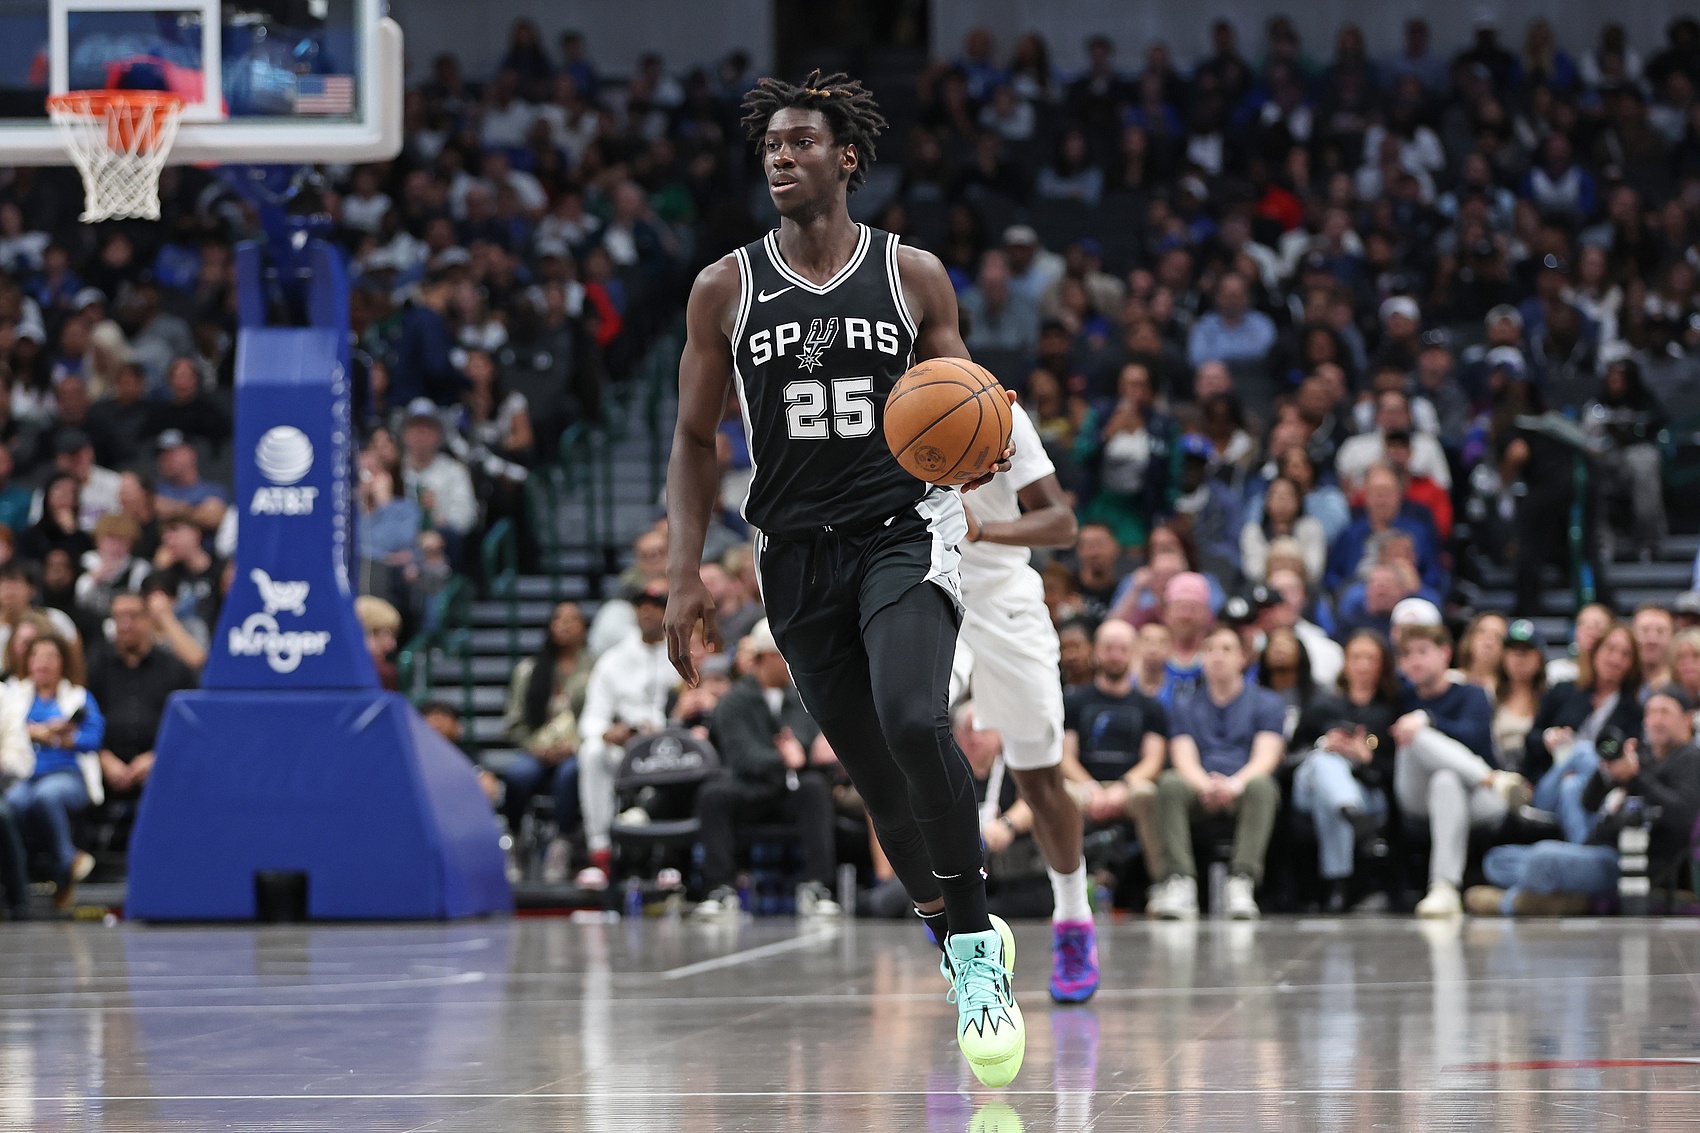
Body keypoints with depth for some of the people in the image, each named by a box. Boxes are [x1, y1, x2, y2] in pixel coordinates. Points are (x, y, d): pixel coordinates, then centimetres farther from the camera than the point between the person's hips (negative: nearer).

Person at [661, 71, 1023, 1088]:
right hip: (799, 554, 3)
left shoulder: (914, 276, 0)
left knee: (914, 721, -27)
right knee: (876, 774, 4)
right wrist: (687, 573, 1)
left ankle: (974, 939, -15)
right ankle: (964, 943, 25)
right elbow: (697, 440, 9)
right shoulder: (726, 291, 3)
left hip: (904, 528, -3)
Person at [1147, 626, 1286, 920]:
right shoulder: (1186, 706, 18)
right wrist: (1205, 785, -23)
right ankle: (1180, 882, -41)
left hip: (1242, 792, -1)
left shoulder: (1266, 703, 12)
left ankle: (1242, 882, -46)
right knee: (1170, 783, -31)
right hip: (1200, 795, 1)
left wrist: (1235, 784, -27)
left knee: (1260, 784, -36)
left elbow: (1265, 758, -4)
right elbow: (1184, 759, 2)